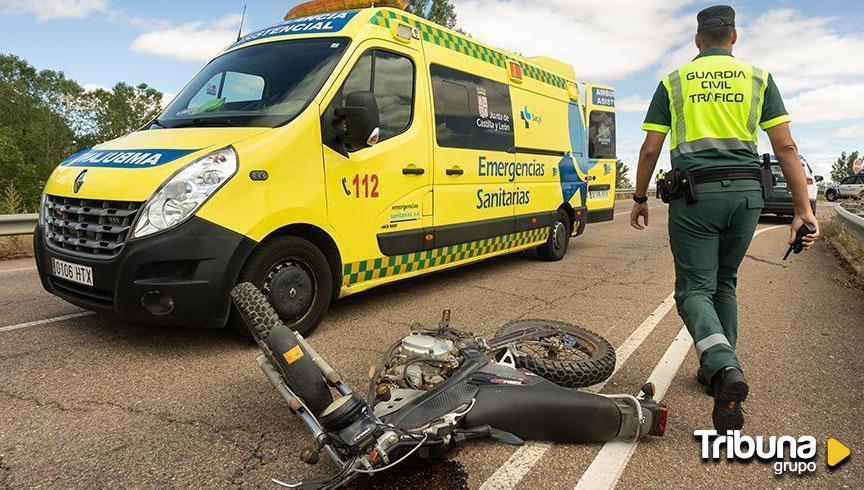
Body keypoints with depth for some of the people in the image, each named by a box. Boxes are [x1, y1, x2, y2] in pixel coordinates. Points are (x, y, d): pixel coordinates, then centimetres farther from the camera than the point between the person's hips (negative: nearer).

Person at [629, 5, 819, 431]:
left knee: (695, 289, 0)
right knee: (724, 283, 19)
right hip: (746, 193, 3)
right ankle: (718, 370, 24)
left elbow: (650, 149, 2)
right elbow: (786, 147, 3)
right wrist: (803, 209, 2)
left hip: (695, 193, -3)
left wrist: (640, 198, 14)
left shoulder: (673, 82, 7)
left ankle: (724, 368, -25)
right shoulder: (758, 79, 11)